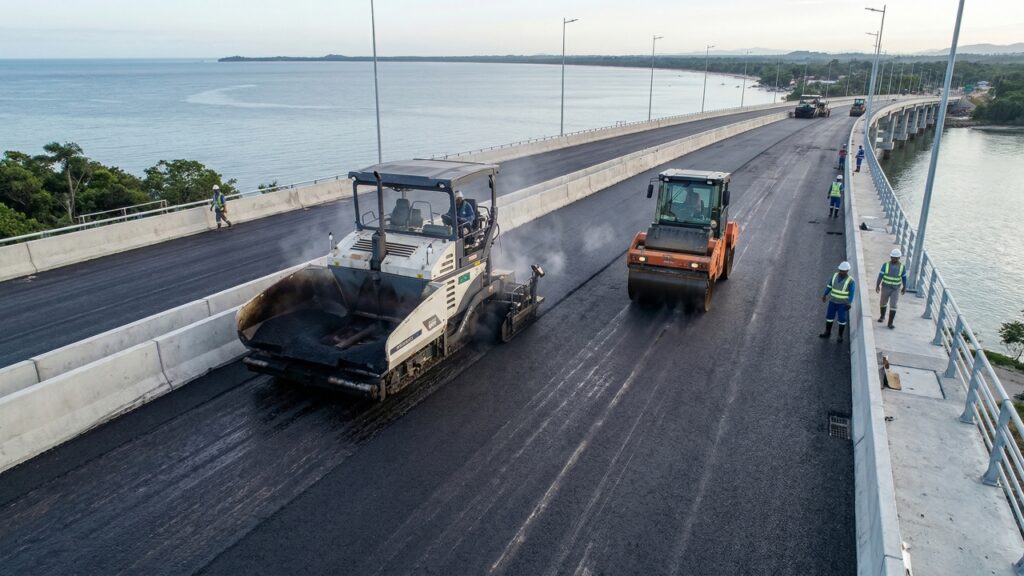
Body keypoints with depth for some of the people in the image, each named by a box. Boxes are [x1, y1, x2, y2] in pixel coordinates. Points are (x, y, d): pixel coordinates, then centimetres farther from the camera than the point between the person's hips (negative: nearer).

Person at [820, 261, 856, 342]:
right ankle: (827, 332, 27)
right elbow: (829, 286, 7)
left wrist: (849, 304, -25)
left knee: (842, 319, 4)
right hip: (833, 301, 5)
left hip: (843, 303, -5)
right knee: (829, 316, 12)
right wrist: (825, 295, 11)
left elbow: (851, 293, -18)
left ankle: (840, 335, 19)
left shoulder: (850, 281, -18)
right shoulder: (835, 275, -3)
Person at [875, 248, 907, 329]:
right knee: (883, 303, 18)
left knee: (893, 306, -7)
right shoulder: (886, 265, -11)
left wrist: (904, 288, 10)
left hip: (895, 289, -1)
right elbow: (880, 275, -8)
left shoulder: (902, 267, -9)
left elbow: (904, 278, 3)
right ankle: (882, 316, 43)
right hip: (885, 288, 1)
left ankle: (890, 323, 1)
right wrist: (877, 286, -11)